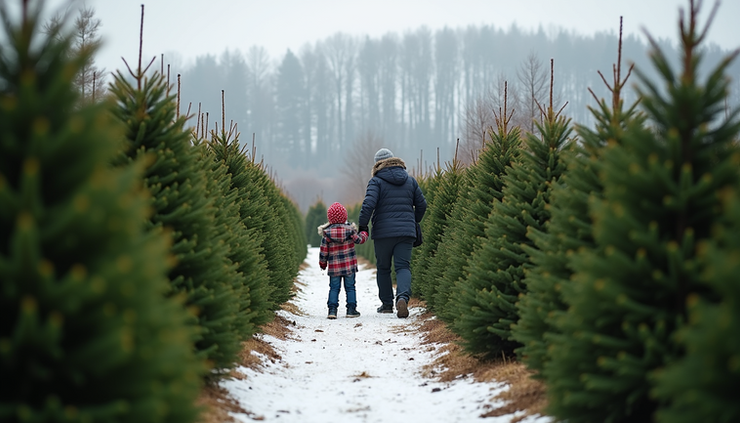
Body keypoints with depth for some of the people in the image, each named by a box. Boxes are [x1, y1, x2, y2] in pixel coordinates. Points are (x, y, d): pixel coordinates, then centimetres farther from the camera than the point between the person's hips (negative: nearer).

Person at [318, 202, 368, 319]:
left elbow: (323, 251, -4)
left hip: (334, 267, 0)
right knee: (350, 287, 9)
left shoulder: (326, 233, -8)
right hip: (349, 265, 0)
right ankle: (351, 309, 8)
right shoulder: (350, 230, -8)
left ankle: (332, 309, -4)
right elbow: (359, 239, 6)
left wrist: (322, 263, 12)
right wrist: (364, 233, 28)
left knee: (334, 288, 6)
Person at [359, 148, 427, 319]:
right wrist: (414, 222, 30)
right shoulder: (410, 180, 10)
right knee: (403, 266, -1)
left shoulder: (376, 181, -4)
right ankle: (403, 296, -26)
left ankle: (387, 303, 18)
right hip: (406, 232, 2)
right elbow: (421, 204, 14)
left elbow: (368, 204, -17)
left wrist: (363, 226, -7)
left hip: (383, 232, -2)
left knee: (383, 268, 12)